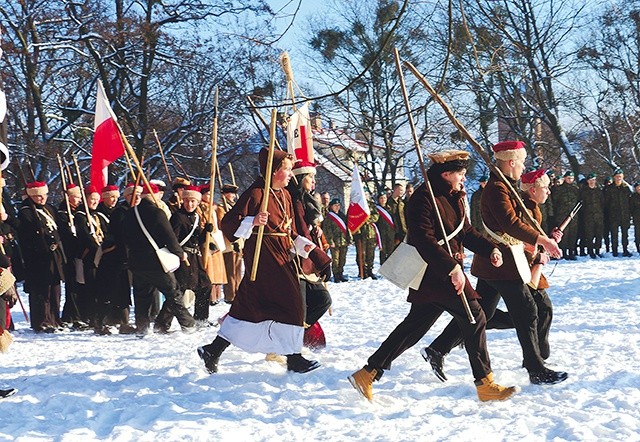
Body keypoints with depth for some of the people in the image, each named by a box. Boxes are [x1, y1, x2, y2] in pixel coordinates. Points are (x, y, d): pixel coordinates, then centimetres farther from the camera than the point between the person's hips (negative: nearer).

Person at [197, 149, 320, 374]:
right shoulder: (255, 193, -13)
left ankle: (213, 350, 16)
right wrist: (252, 222, -31)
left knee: (249, 306, 10)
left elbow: (288, 228, 25)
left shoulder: (284, 195, 15)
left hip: (281, 254, 9)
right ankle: (294, 359, 2)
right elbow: (228, 224, -16)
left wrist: (301, 243, 9)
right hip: (263, 256, -9)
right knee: (291, 304, -8)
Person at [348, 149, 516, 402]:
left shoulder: (454, 198, 15)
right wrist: (452, 267, -30)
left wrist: (490, 249, 4)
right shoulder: (425, 198, -16)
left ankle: (368, 374, 16)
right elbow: (423, 239, -25)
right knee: (474, 318, -7)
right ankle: (485, 384, 0)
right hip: (433, 274, -10)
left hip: (447, 270, 10)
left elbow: (466, 232, 21)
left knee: (415, 325, 12)